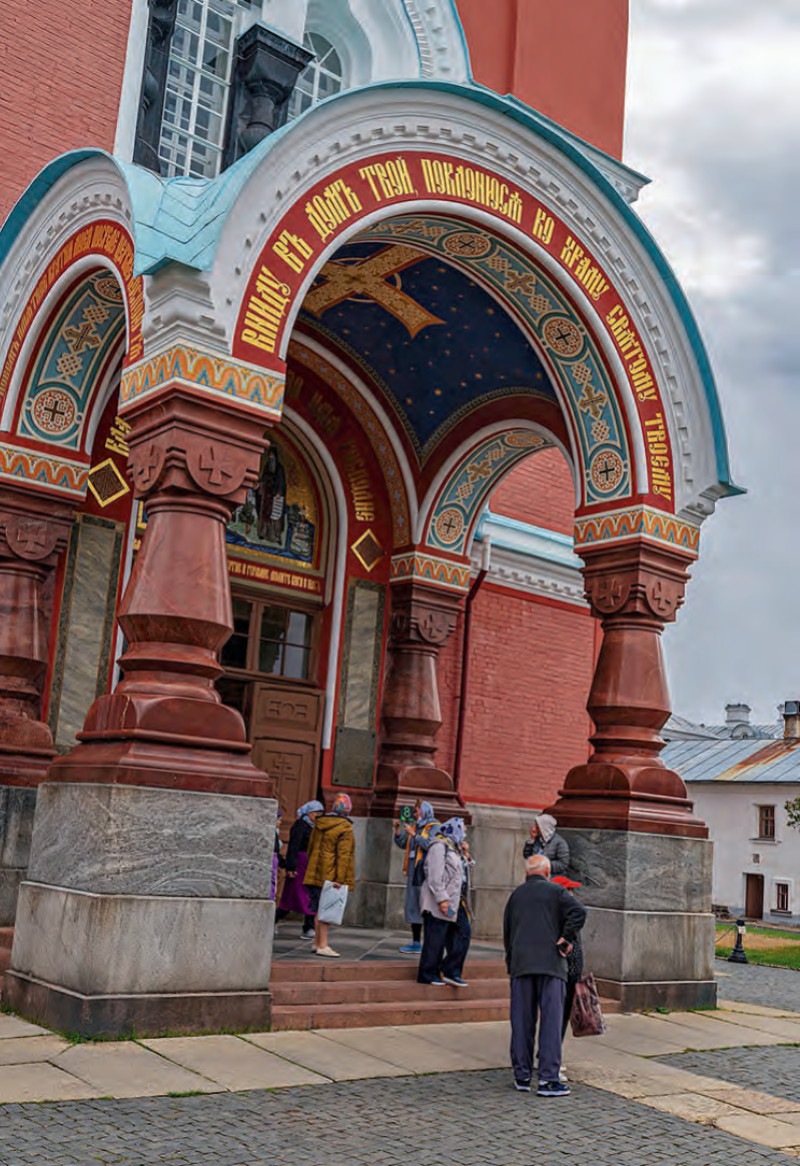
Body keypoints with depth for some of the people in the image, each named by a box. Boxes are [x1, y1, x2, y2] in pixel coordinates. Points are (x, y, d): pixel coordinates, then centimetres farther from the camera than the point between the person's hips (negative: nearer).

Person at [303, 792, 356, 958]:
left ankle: (317, 943, 19)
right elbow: (343, 856, -16)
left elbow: (311, 847, 19)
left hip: (315, 874, 7)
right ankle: (322, 946, -4)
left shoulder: (319, 824, 12)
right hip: (331, 875, -7)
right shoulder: (345, 828, -10)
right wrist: (340, 879, -17)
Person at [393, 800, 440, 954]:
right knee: (413, 908, 9)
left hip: (425, 872, -8)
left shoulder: (434, 827, -2)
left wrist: (413, 834, -16)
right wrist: (397, 829, 6)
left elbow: (429, 844, -17)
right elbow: (401, 843, 18)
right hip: (413, 872, 8)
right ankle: (415, 943, 15)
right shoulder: (415, 827, 18)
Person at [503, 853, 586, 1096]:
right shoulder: (555, 892, 4)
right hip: (551, 963, -3)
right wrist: (566, 938, -6)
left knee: (522, 1021, 8)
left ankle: (522, 1076, 13)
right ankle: (548, 1079, -5)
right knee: (551, 1021, -2)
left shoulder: (516, 895, 16)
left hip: (520, 964, 4)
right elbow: (579, 912, -13)